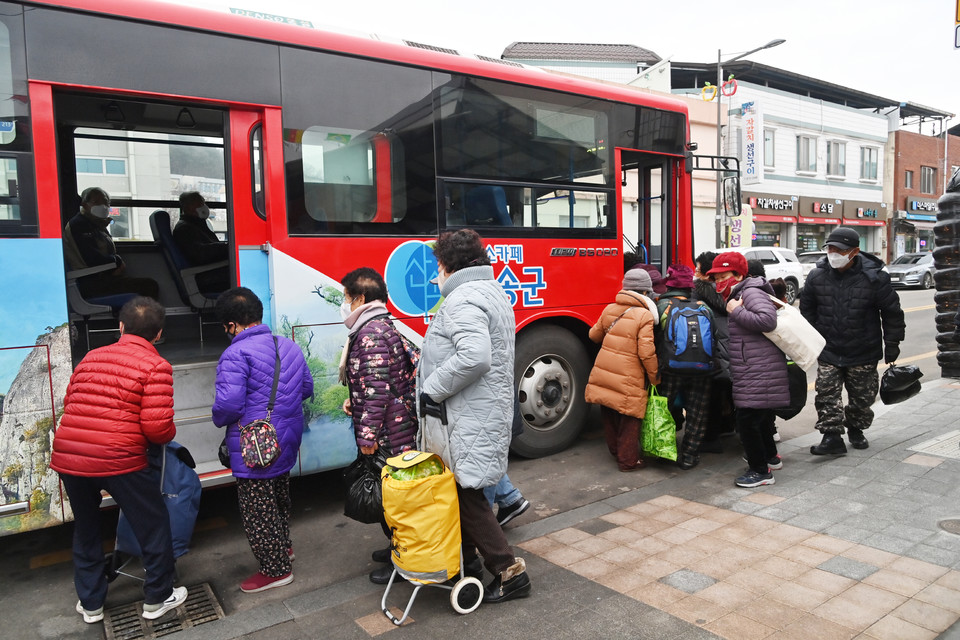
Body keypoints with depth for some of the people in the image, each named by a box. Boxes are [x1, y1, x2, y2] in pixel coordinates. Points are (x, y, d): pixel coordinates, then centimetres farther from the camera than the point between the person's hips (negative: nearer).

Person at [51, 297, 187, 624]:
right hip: (118, 459, -6)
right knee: (153, 525, 15)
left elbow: (69, 404, 18)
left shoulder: (91, 357, 13)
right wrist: (169, 436, 8)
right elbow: (158, 427, -14)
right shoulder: (156, 366, -6)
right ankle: (157, 599, 28)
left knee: (85, 529, 26)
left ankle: (90, 604, 39)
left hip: (66, 456, 6)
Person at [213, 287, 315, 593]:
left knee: (258, 511, 8)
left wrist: (220, 419, -4)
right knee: (279, 496, 27)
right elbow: (306, 387, 10)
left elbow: (228, 404, -26)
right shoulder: (289, 346, 4)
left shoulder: (236, 354, -20)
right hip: (287, 441, 8)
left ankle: (276, 569, 20)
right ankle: (283, 547, 45)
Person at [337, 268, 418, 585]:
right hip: (396, 429, 10)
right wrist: (355, 401, 13)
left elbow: (377, 388, -24)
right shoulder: (382, 327, 14)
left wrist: (368, 435, -21)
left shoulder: (372, 333, -19)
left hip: (387, 436, -10)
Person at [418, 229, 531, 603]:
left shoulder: (463, 298, -17)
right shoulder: (492, 292, 17)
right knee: (462, 491, 20)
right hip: (485, 411, 11)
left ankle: (509, 572, 8)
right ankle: (466, 560, 33)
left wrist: (431, 390, -20)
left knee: (466, 495, -1)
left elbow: (473, 356, -32)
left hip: (467, 419, -11)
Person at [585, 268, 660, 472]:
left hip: (603, 371, 6)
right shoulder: (644, 316, -13)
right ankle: (628, 460, 20)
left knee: (610, 414, 21)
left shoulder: (609, 309, 5)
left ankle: (615, 450, 38)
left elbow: (594, 335, 17)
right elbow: (647, 353, -17)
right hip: (628, 378, -6)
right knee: (629, 419, 9)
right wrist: (655, 377, -4)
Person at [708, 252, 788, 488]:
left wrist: (736, 311, -20)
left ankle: (761, 471, 4)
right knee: (760, 417, 24)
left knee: (747, 420, -7)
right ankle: (770, 456, 41)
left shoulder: (751, 292, -12)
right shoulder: (738, 296, 18)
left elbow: (768, 320, -28)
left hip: (760, 373, -11)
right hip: (751, 373, 11)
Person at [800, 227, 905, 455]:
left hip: (864, 353, -1)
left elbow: (892, 313, -2)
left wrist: (891, 345, 0)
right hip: (829, 351, 1)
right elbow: (807, 310, 7)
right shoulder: (817, 276, -6)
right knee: (827, 394, -6)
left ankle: (856, 429, 35)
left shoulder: (874, 278, -12)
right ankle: (832, 437, -1)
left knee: (862, 396, 13)